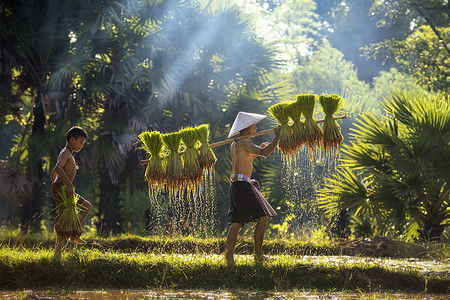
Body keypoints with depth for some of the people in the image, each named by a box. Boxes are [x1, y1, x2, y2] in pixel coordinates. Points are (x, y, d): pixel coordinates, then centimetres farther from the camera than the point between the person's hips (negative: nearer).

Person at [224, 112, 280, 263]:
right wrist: (277, 137, -10)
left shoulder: (234, 144, 21)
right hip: (242, 185, -10)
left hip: (235, 186, 10)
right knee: (262, 218, -7)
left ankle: (229, 256, 1)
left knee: (236, 223, 6)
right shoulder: (244, 142, -9)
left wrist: (258, 150, 26)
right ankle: (258, 254, -8)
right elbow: (265, 153, -20)